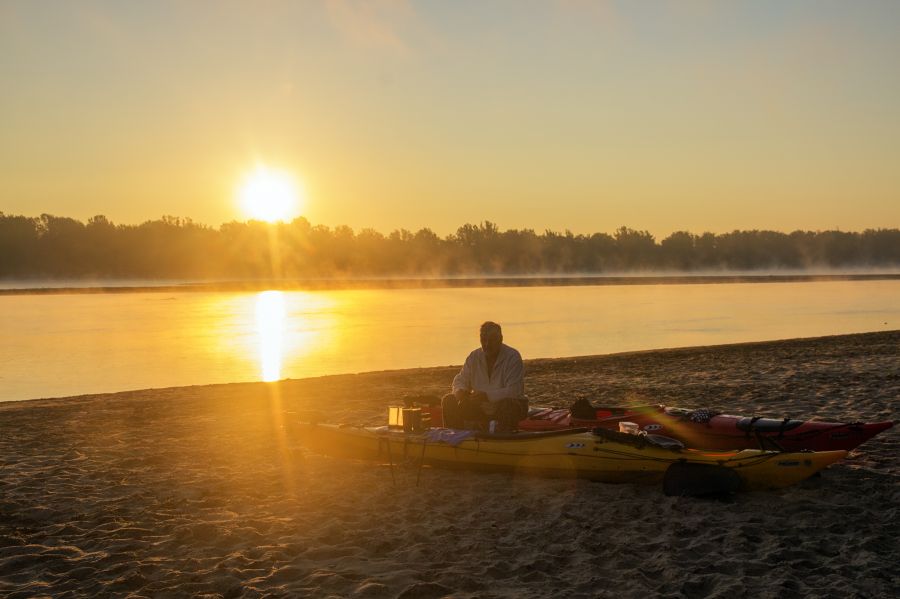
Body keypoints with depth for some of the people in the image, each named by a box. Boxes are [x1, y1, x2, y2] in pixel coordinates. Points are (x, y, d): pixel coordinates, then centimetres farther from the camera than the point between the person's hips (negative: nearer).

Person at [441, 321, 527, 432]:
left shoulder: (513, 357, -15)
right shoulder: (474, 357, 2)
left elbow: (514, 391, -24)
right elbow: (461, 380, 6)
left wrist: (486, 395, -34)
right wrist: (460, 391, -19)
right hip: (481, 408, 5)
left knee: (507, 405, -40)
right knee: (449, 401, -9)